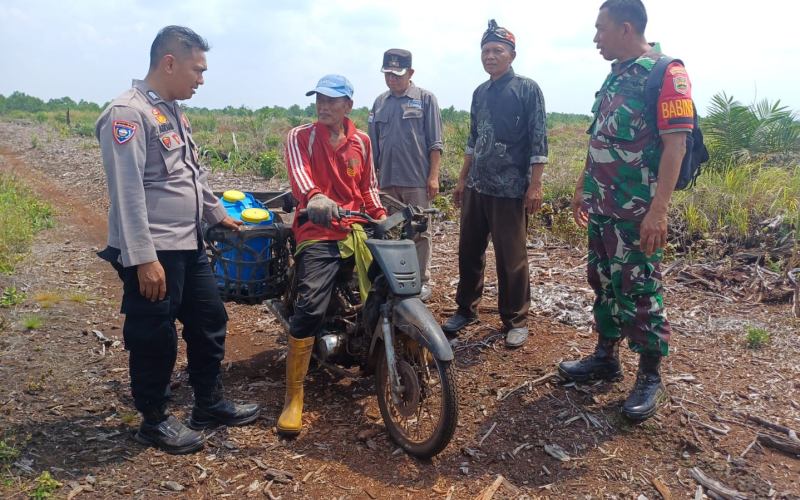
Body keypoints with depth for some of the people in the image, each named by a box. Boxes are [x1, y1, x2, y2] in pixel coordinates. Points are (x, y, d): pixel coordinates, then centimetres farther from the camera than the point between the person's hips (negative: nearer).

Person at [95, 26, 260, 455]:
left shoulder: (173, 111, 14)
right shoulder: (129, 113, -15)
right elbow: (127, 191, -21)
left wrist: (218, 212, 29)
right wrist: (144, 259, -24)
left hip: (190, 245, 10)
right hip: (153, 254, -9)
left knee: (209, 322, 16)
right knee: (155, 339, 4)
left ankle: (209, 404, 33)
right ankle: (154, 421, 24)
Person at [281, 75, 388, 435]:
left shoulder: (361, 141, 17)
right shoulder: (300, 136, 3)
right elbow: (298, 172, -18)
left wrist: (380, 216, 6)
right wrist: (313, 197, -40)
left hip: (357, 230, 4)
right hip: (318, 233, -4)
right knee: (310, 307, -22)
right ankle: (294, 397, -11)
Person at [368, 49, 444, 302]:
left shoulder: (425, 99, 1)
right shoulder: (380, 102, 13)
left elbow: (435, 143, -3)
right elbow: (374, 144, 16)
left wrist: (433, 176, -9)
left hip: (417, 179, -4)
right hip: (387, 179, 4)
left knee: (419, 232, 1)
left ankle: (422, 282, 10)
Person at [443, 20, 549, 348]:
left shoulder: (527, 89, -3)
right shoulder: (479, 93, 14)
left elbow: (538, 141, -8)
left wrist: (535, 185, -15)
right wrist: (463, 179, 18)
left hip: (510, 189, -6)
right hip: (476, 186, 6)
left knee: (511, 258, 0)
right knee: (469, 252, 11)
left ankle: (516, 320, 14)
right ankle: (466, 309, 26)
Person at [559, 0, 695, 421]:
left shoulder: (665, 74, -12)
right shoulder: (616, 75, 14)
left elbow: (675, 145, -18)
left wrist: (658, 210, -23)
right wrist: (582, 188, 20)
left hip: (637, 213, -8)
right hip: (601, 207, 8)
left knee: (638, 293, -1)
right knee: (604, 283, 15)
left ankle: (650, 378, 14)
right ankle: (605, 357, 30)